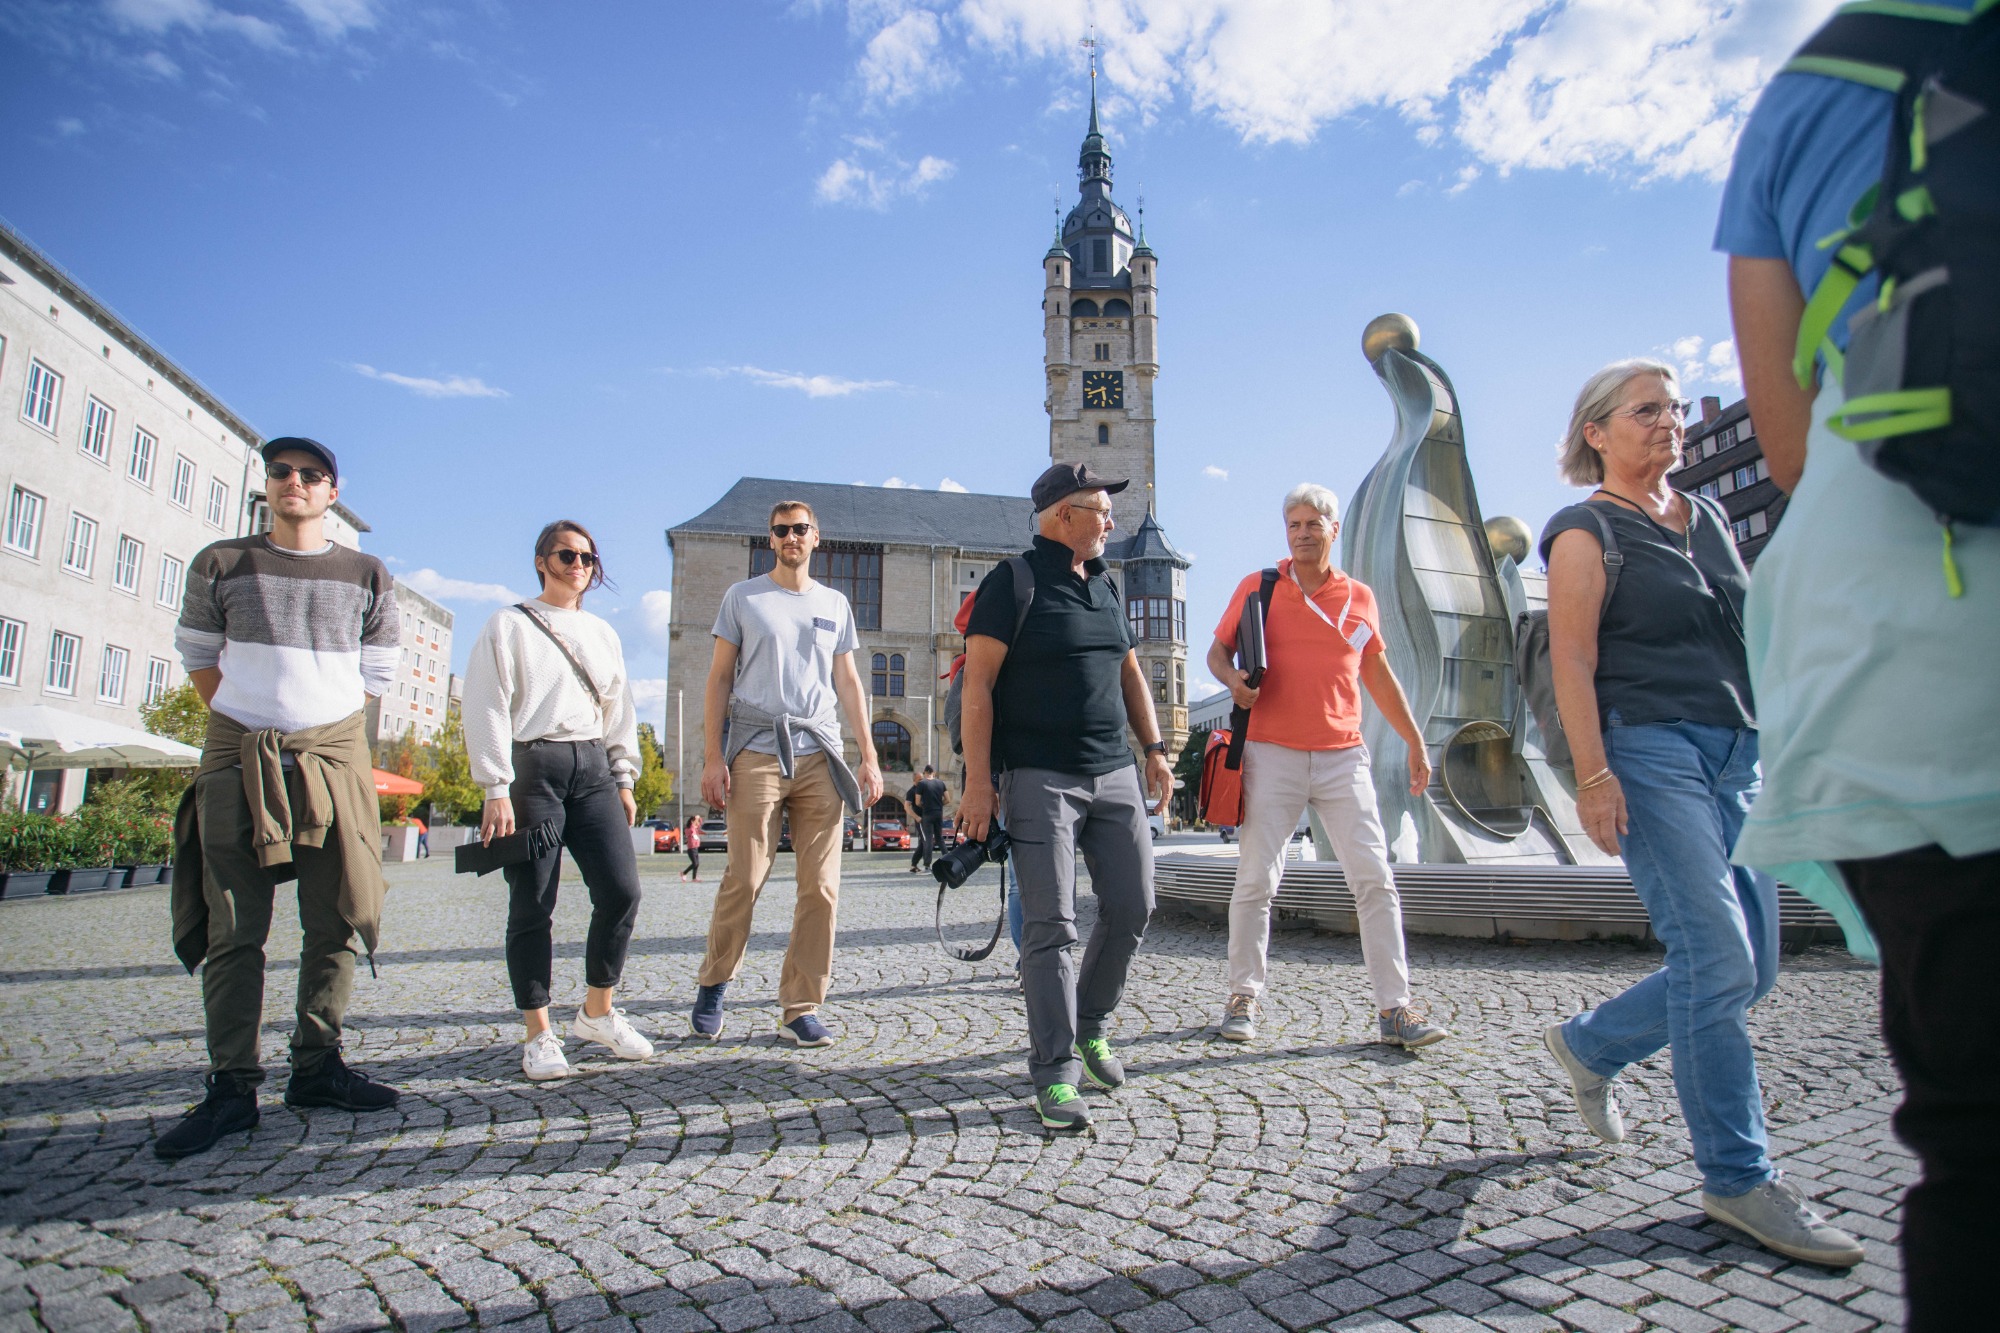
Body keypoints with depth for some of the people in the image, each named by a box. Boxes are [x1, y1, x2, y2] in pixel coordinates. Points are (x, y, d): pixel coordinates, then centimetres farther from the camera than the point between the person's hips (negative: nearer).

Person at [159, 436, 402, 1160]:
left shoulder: (367, 576, 9)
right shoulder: (221, 564, 8)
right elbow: (197, 655, 14)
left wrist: (321, 727, 6)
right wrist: (251, 726, 7)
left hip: (334, 754, 1)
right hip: (238, 756, 0)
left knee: (336, 922, 1)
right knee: (232, 928, -1)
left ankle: (317, 1066, 13)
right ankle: (232, 1087, 5)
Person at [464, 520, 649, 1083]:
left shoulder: (603, 634, 20)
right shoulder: (509, 626, 5)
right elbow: (487, 709, -3)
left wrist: (624, 779, 12)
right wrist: (497, 790, -11)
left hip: (592, 768, 4)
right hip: (532, 767, -4)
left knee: (622, 889, -7)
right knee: (532, 906, -2)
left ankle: (597, 1012, 11)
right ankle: (538, 1034, 10)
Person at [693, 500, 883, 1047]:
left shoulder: (835, 604, 18)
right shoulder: (743, 597, 11)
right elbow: (719, 678, 7)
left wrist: (869, 756, 9)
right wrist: (713, 755, -3)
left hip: (820, 755, 3)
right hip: (755, 752, -2)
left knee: (821, 888, -2)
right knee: (744, 880, -5)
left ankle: (800, 1009, 8)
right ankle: (712, 985, 18)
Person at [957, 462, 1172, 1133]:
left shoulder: (1105, 586, 17)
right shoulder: (1013, 581, -5)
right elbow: (977, 686, -10)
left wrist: (1155, 748, 14)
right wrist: (978, 780, -16)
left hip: (1115, 775, 7)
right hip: (1040, 778, -7)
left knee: (1133, 906, 8)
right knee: (1051, 926, -5)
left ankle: (1090, 1027, 29)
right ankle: (1056, 1074, 5)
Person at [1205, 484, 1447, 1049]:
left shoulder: (1360, 597, 11)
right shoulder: (1257, 588, 5)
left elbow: (1378, 674, 18)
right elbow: (1219, 649, 10)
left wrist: (1415, 741, 17)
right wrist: (1233, 679, -13)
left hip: (1344, 757, 2)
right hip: (1272, 754, -2)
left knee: (1375, 878, -2)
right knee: (1256, 880, 1)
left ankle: (1394, 1007, 6)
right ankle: (1243, 997, 15)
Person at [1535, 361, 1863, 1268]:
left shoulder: (1707, 519, 19)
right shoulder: (1586, 531, -3)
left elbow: (1746, 636, 22)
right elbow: (1571, 660, -11)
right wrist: (1592, 775, -20)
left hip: (1736, 752, 8)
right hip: (1649, 750, -8)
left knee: (1746, 970, 8)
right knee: (1719, 960, -10)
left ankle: (1588, 1044, 28)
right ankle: (1738, 1177, 3)